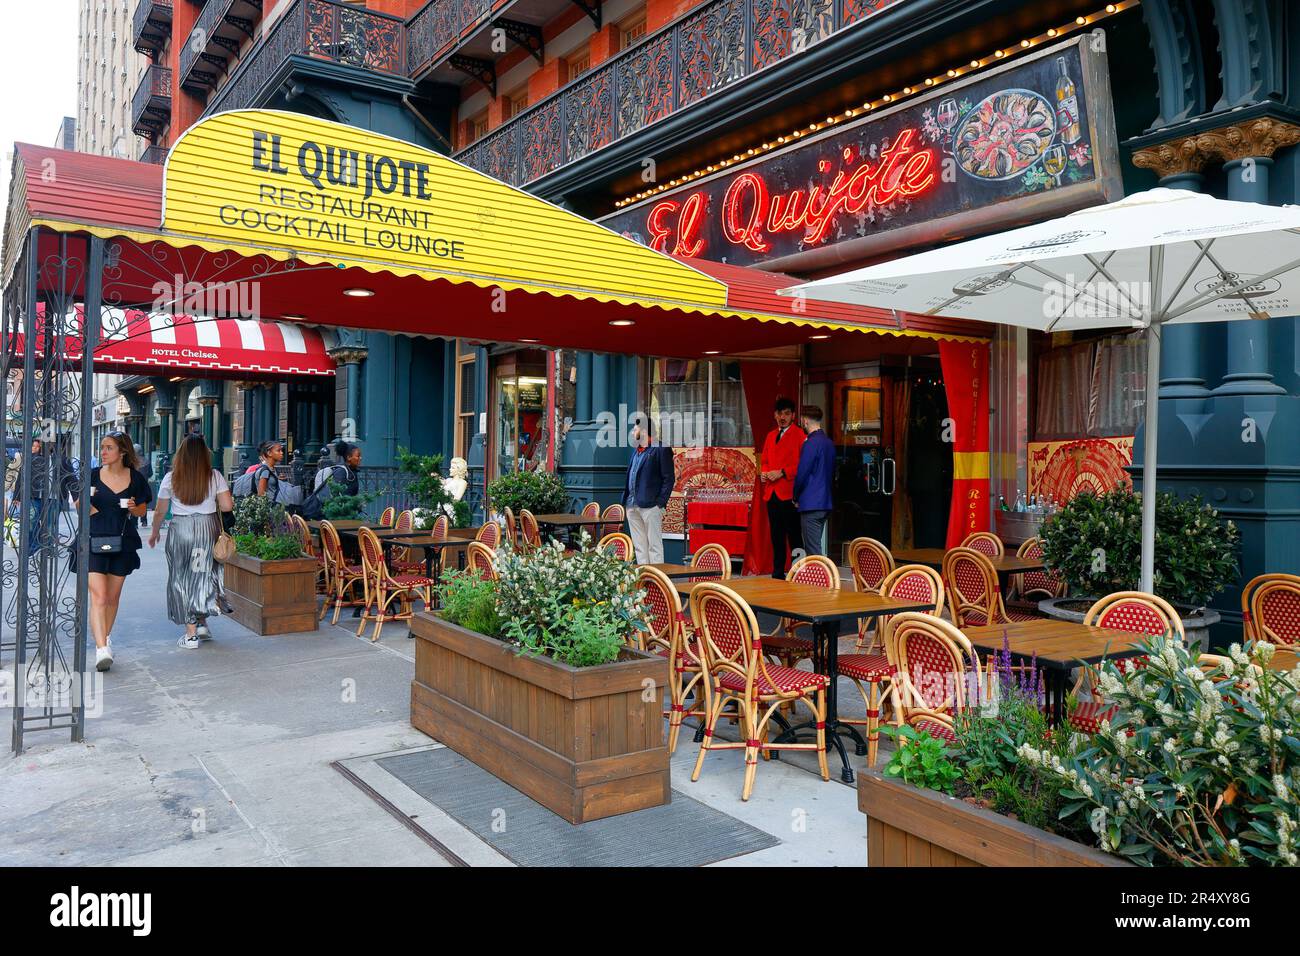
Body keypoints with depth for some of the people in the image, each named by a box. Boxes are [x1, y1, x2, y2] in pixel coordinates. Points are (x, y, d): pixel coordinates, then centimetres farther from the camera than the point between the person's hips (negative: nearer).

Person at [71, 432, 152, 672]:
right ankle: (102, 648, -17)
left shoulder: (135, 478, 2)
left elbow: (142, 510, 11)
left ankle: (105, 638, 34)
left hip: (122, 543, 2)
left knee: (113, 596, 14)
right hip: (94, 541, -2)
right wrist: (86, 504, -14)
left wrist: (133, 507, -11)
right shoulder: (92, 476, 0)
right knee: (98, 596, -12)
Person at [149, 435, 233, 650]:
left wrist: (154, 533, 19)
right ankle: (202, 622, 20)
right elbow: (227, 506, -6)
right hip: (208, 528, 1)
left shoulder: (171, 478, -2)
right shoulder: (214, 476, -3)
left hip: (180, 529, -1)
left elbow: (160, 511, 3)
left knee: (182, 578, 8)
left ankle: (191, 634, 9)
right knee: (204, 574, 18)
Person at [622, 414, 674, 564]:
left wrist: (661, 504, -14)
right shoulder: (636, 451, 20)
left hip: (650, 505, -8)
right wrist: (626, 500, 12)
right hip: (632, 505, 8)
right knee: (639, 547, 9)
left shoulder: (660, 449, -5)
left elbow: (669, 478, -8)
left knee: (654, 546, -5)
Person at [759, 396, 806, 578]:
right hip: (771, 493, 7)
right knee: (776, 537, 12)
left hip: (789, 493, -7)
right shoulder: (771, 435, 19)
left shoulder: (799, 434, -4)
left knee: (794, 536, -5)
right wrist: (763, 472, 3)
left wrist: (781, 473, -16)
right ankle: (777, 574, 18)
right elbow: (764, 460, 23)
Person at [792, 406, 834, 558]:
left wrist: (796, 498, 0)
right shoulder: (829, 442, 12)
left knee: (813, 550, -7)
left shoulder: (811, 444, -15)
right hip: (825, 503, 9)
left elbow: (801, 474, -14)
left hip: (811, 504, -9)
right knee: (815, 547, 16)